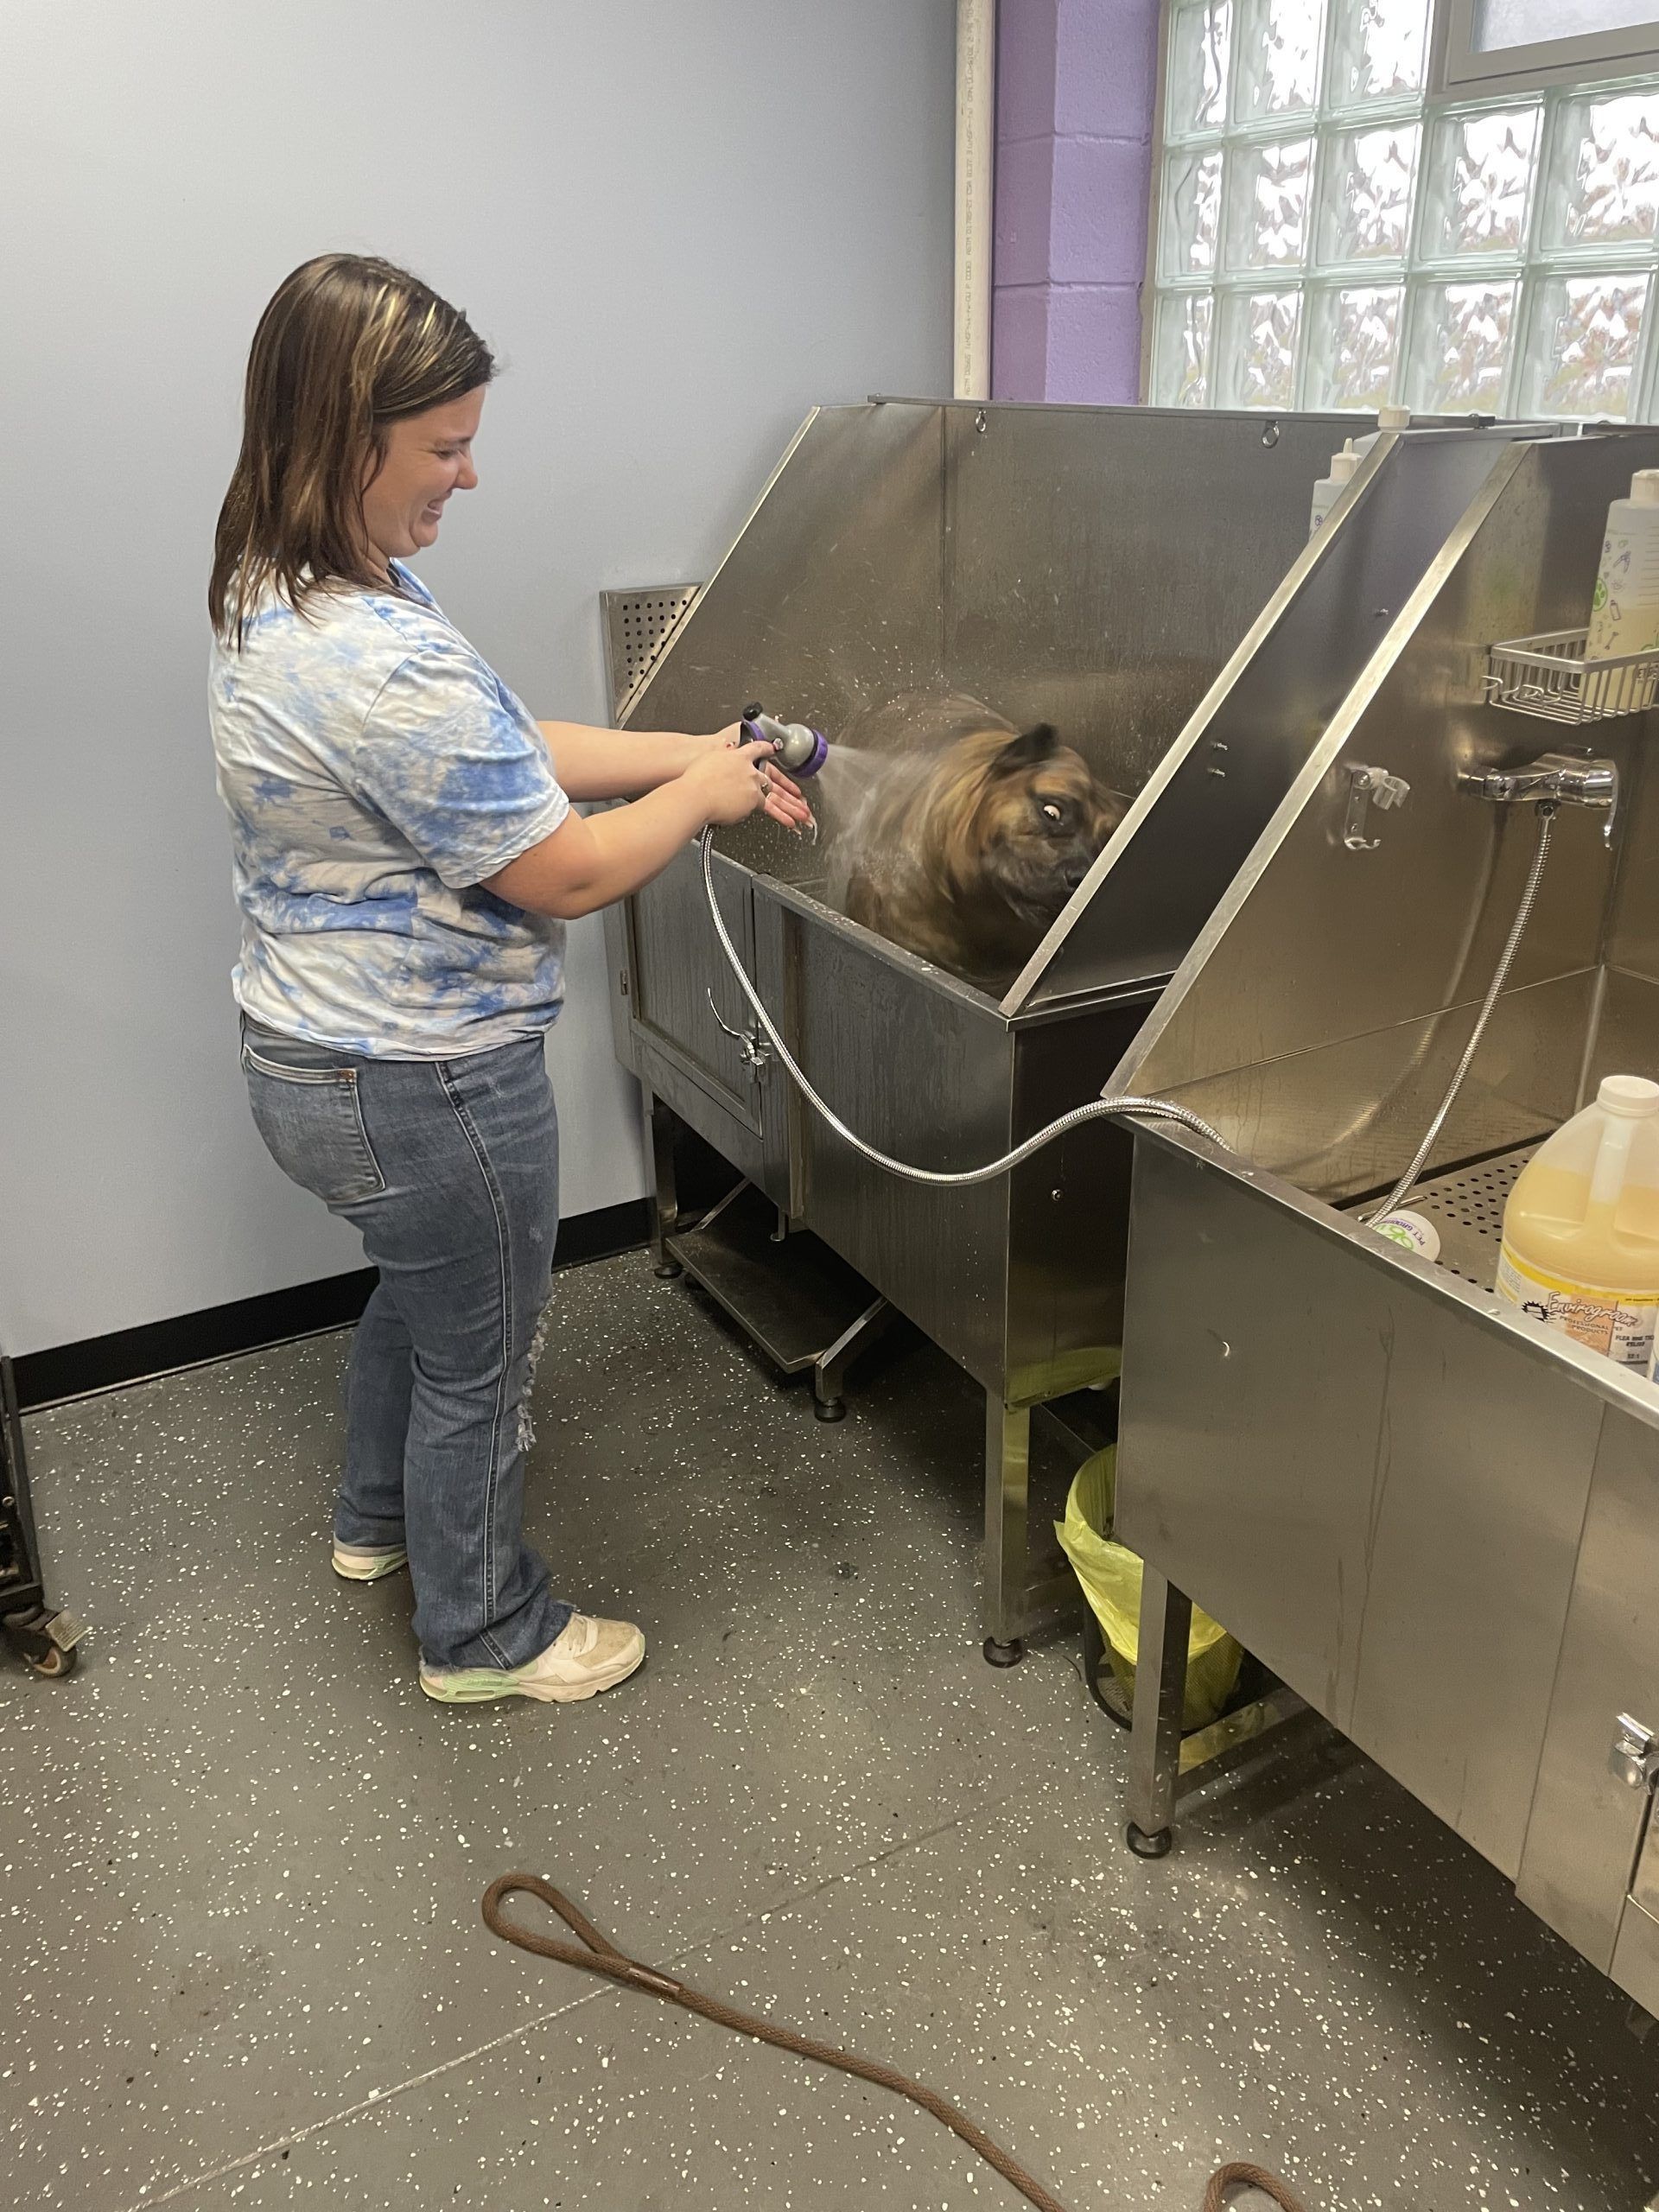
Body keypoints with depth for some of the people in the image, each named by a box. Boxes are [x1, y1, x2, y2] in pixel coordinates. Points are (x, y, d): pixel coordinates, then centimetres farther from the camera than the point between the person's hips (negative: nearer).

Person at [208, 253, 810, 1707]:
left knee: (420, 1287, 32)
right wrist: (698, 796, -7)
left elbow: (501, 751, 7)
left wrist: (688, 753, 1)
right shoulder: (388, 669, -32)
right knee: (479, 1360, 13)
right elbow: (563, 874, -24)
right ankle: (485, 1632, 37)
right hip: (424, 1087, -10)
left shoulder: (279, 592, 2)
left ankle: (378, 1517, 55)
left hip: (313, 1051, 10)